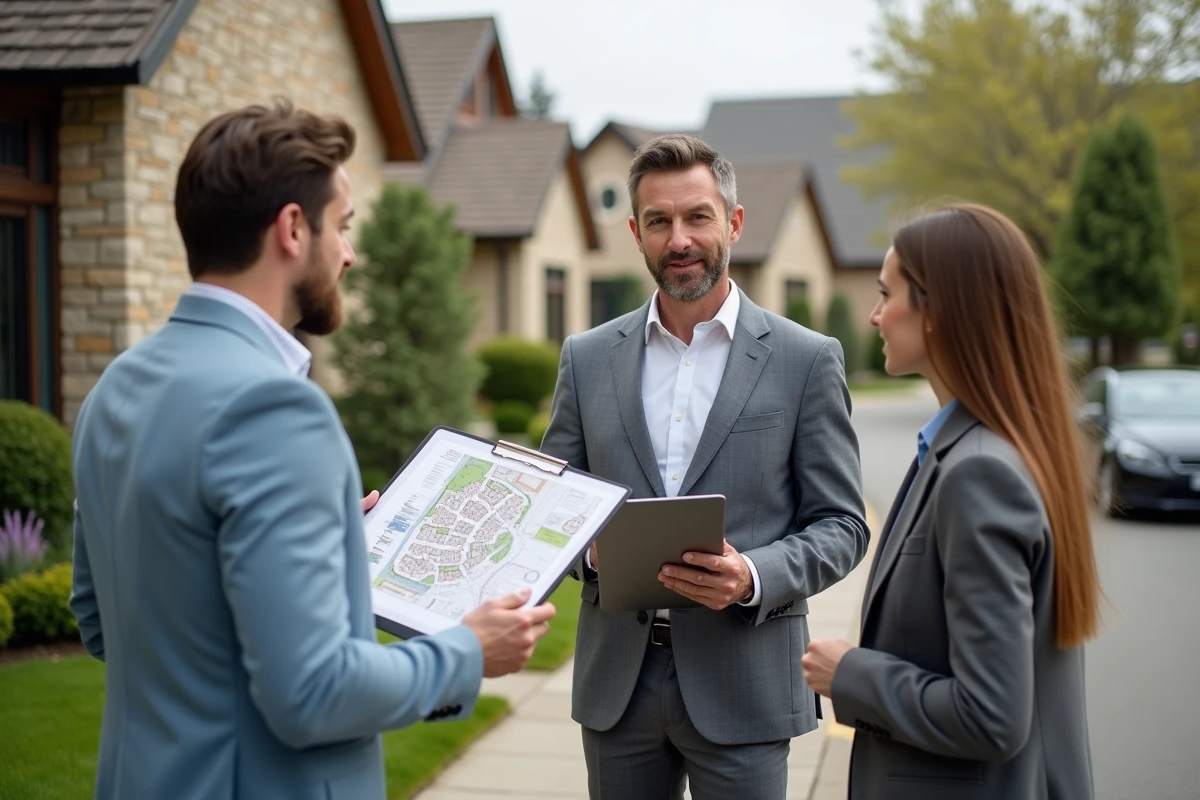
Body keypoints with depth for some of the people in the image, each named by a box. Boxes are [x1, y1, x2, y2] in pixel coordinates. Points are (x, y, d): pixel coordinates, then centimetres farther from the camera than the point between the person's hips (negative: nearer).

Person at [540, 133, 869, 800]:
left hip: (743, 681, -2)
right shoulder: (587, 358, 6)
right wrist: (590, 548, -11)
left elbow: (841, 525, -1)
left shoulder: (807, 361, -2)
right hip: (617, 677, 3)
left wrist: (754, 577, -19)